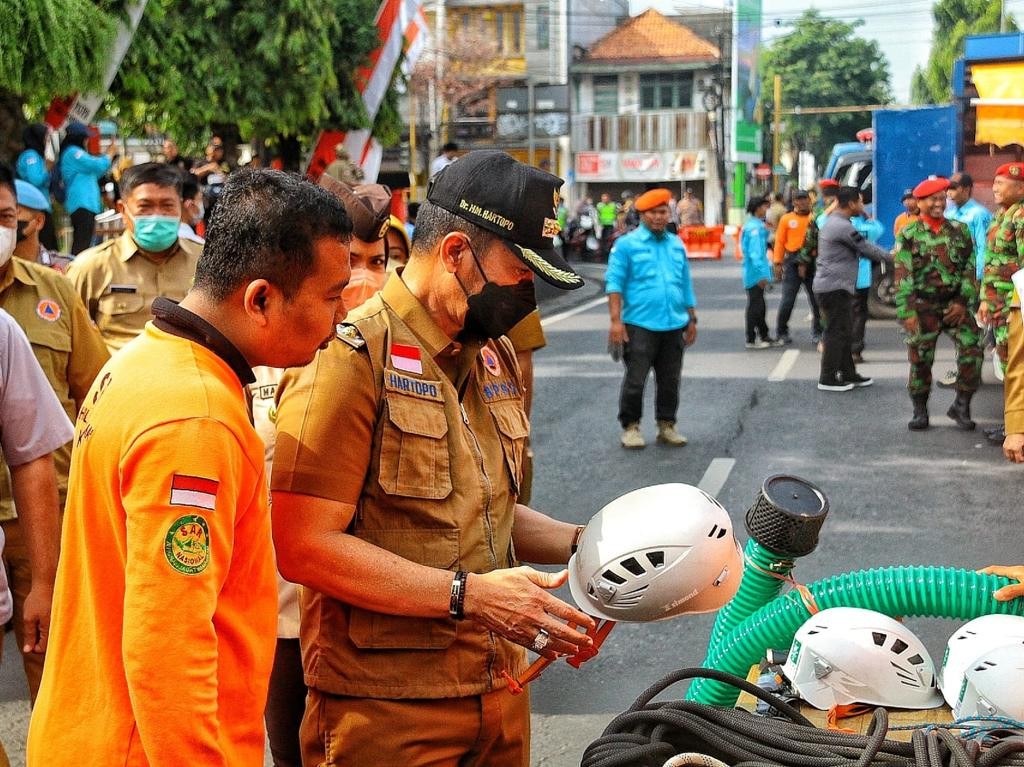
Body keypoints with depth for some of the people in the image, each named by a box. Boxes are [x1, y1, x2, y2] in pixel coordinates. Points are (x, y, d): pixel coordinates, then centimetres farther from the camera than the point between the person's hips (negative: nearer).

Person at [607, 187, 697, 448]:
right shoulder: (627, 244, -1)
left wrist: (692, 320, 19)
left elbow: (686, 286, 20)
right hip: (640, 325, -5)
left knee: (670, 380, 10)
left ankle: (666, 425, 21)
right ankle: (630, 427, 11)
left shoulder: (677, 245, 15)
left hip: (674, 326, 5)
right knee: (635, 380, -1)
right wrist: (616, 321, -13)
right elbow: (614, 283, -5)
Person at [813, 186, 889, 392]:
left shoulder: (832, 222, 14)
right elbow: (866, 248, -10)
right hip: (835, 287, -10)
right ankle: (828, 379, -1)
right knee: (836, 332, -5)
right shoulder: (843, 227, -18)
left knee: (843, 331, 15)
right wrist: (889, 256, 4)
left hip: (830, 284, 10)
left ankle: (848, 374, 21)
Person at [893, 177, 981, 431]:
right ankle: (920, 412, 15)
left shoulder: (960, 231, 8)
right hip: (924, 306, -2)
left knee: (972, 350, -10)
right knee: (920, 360, 1)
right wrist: (907, 312, -12)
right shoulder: (908, 235, 0)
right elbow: (902, 276, -5)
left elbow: (970, 268, 6)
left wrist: (963, 302, -5)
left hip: (956, 304, 2)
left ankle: (961, 405, 5)